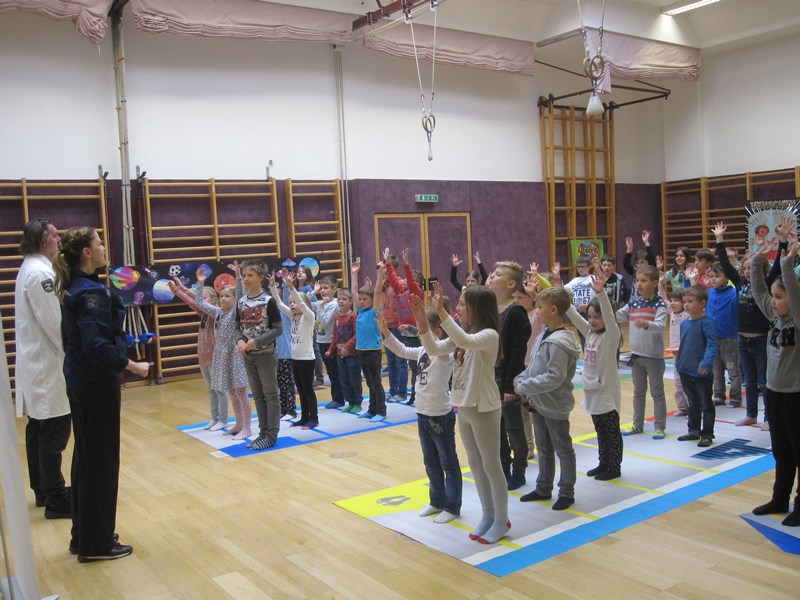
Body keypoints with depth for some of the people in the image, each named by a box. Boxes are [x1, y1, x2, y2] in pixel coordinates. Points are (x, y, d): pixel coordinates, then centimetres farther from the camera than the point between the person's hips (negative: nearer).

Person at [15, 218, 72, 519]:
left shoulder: (29, 269, 14)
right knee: (54, 432, -6)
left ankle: (43, 489, 27)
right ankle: (55, 500, 0)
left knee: (38, 430, 16)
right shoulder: (40, 272, -18)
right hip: (48, 365, -11)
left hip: (36, 362, 11)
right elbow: (54, 321, -21)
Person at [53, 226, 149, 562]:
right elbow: (97, 344, -27)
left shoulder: (72, 289, 10)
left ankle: (84, 535, 28)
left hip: (80, 382, 10)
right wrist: (132, 366, -19)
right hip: (97, 383, -10)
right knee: (101, 459, 1)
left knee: (86, 456, 17)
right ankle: (96, 543, 12)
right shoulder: (92, 292, -19)